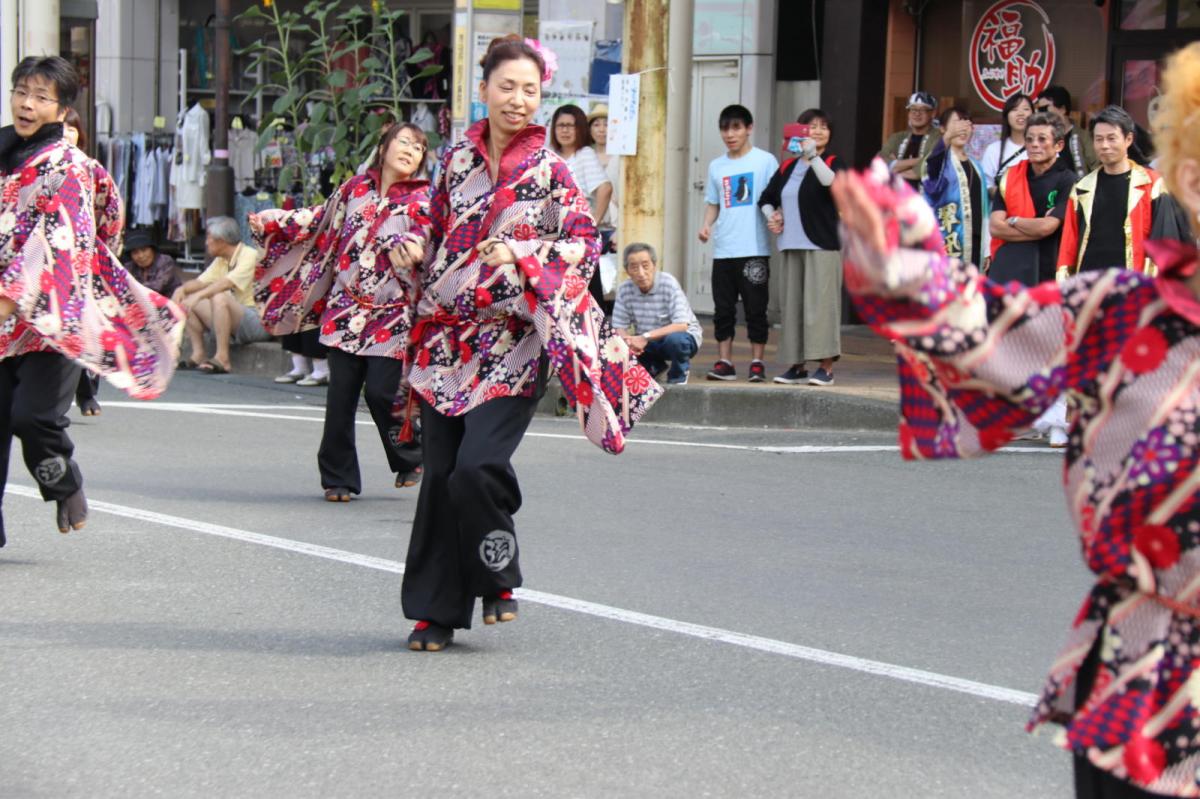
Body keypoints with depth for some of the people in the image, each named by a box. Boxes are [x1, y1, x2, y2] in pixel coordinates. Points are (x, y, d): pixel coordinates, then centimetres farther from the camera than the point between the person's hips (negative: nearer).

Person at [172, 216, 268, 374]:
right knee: (188, 300, 2)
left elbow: (227, 283, -25)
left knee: (219, 298, -33)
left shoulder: (249, 255, -12)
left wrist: (199, 295, -31)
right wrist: (182, 289, -11)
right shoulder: (221, 261, 16)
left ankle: (222, 359, -31)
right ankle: (198, 355, -5)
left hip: (257, 321, -9)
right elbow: (200, 282, 9)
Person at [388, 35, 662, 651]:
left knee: (477, 468, -17)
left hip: (511, 341, -4)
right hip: (446, 339, 4)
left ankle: (498, 579, 7)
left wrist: (520, 255, -18)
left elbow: (586, 243, -4)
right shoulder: (457, 159, 10)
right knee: (440, 473, 2)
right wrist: (411, 250, -2)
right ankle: (437, 609, 11)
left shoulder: (549, 170, 0)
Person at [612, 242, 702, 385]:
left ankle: (678, 373, -4)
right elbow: (619, 327, -7)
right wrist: (628, 341, -31)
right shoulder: (624, 290, -11)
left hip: (684, 336, -5)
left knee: (675, 339, -39)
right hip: (646, 343, 5)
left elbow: (681, 325, -30)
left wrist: (646, 337, -38)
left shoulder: (669, 284, -25)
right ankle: (656, 367, 13)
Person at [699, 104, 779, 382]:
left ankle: (757, 362, 6)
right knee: (723, 309, 5)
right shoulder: (717, 166, 13)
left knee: (755, 308, 0)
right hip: (723, 250, 4)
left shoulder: (765, 161, 1)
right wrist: (706, 224, 0)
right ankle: (724, 362, 10)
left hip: (755, 250, -4)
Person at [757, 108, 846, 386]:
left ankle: (826, 366, -11)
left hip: (822, 247, -6)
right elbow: (767, 198, 27)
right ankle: (797, 366, 12)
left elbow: (832, 182, -22)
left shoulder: (832, 163, 1)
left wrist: (813, 156, -31)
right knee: (792, 305, 5)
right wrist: (771, 217, 8)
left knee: (820, 303, -11)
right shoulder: (788, 167, 16)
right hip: (792, 246, 6)